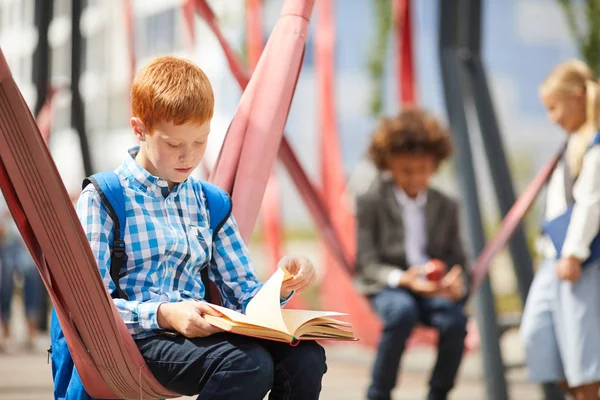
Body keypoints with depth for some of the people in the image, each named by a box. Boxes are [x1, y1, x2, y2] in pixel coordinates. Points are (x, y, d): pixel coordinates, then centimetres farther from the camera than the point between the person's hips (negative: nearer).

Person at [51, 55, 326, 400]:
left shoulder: (209, 202, 18)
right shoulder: (101, 200, 0)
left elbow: (243, 295, 19)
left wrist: (281, 286, -4)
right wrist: (164, 315, -24)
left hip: (199, 336, 5)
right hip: (138, 339, -5)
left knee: (306, 356, -24)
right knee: (248, 364, -33)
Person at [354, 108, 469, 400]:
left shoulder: (446, 207, 10)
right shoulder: (370, 202, -2)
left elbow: (457, 260, 7)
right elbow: (367, 262, -7)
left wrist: (457, 282, -18)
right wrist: (402, 278, -27)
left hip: (435, 288, 3)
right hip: (386, 286, -3)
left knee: (455, 320, -31)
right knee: (402, 311, -38)